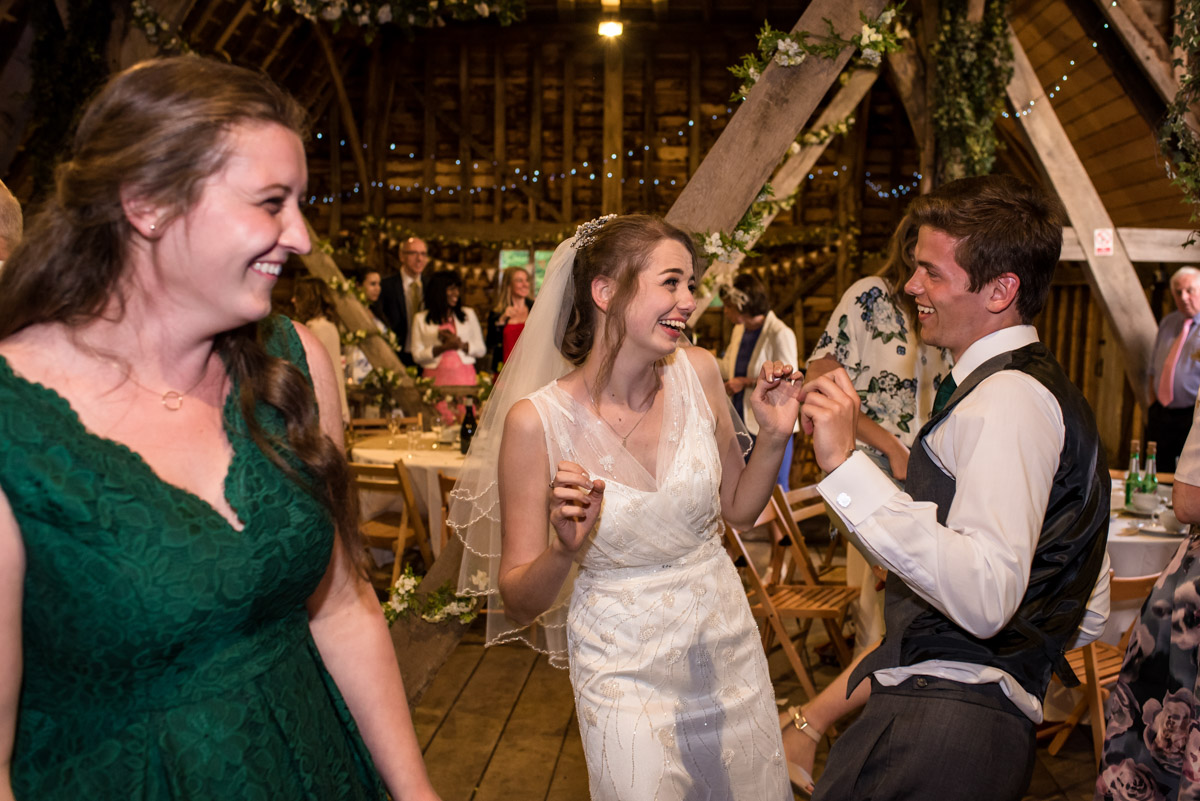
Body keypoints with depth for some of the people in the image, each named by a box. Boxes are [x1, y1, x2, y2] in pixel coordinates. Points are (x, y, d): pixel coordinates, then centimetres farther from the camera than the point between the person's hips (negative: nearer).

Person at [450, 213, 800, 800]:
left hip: (728, 647, 5)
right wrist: (566, 552, -32)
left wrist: (774, 437, -11)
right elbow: (517, 602, -13)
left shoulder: (696, 372, -9)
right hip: (626, 674, -4)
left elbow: (738, 509, 5)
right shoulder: (536, 420, -20)